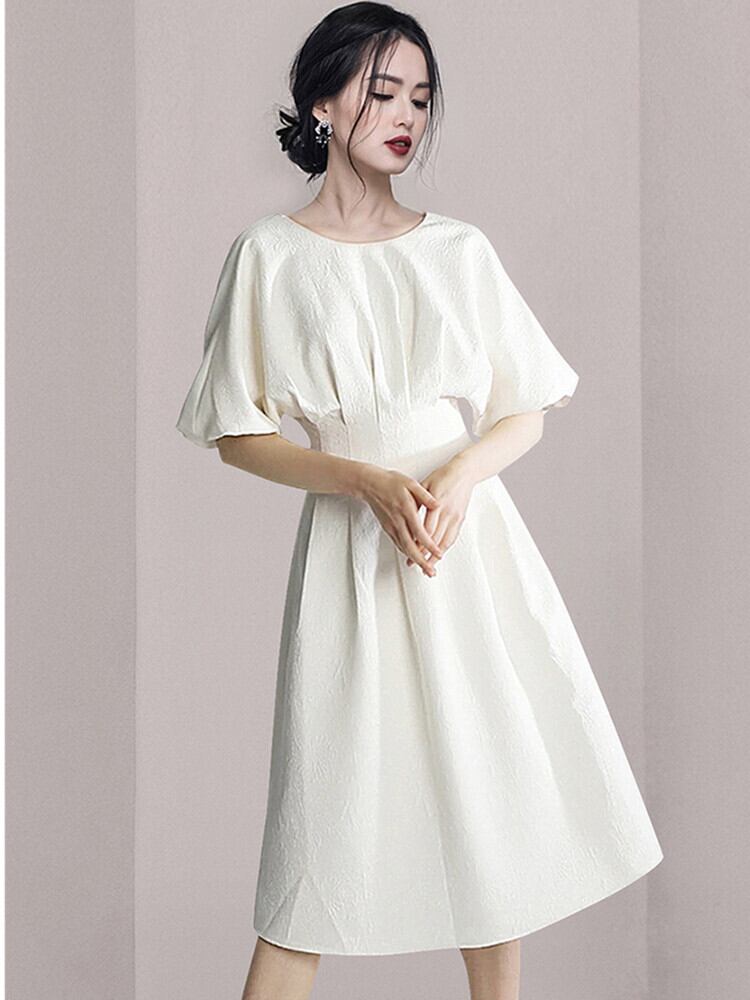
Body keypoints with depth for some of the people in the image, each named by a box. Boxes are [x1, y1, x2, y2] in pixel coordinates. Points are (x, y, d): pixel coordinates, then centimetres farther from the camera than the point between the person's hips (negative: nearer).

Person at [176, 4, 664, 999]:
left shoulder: (461, 249, 8)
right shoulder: (270, 253, 0)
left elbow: (525, 414, 9)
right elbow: (238, 434, 0)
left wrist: (456, 478, -12)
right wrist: (368, 480, -14)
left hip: (472, 538, 3)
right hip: (348, 544, -3)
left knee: (494, 791, 8)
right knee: (330, 812, -1)